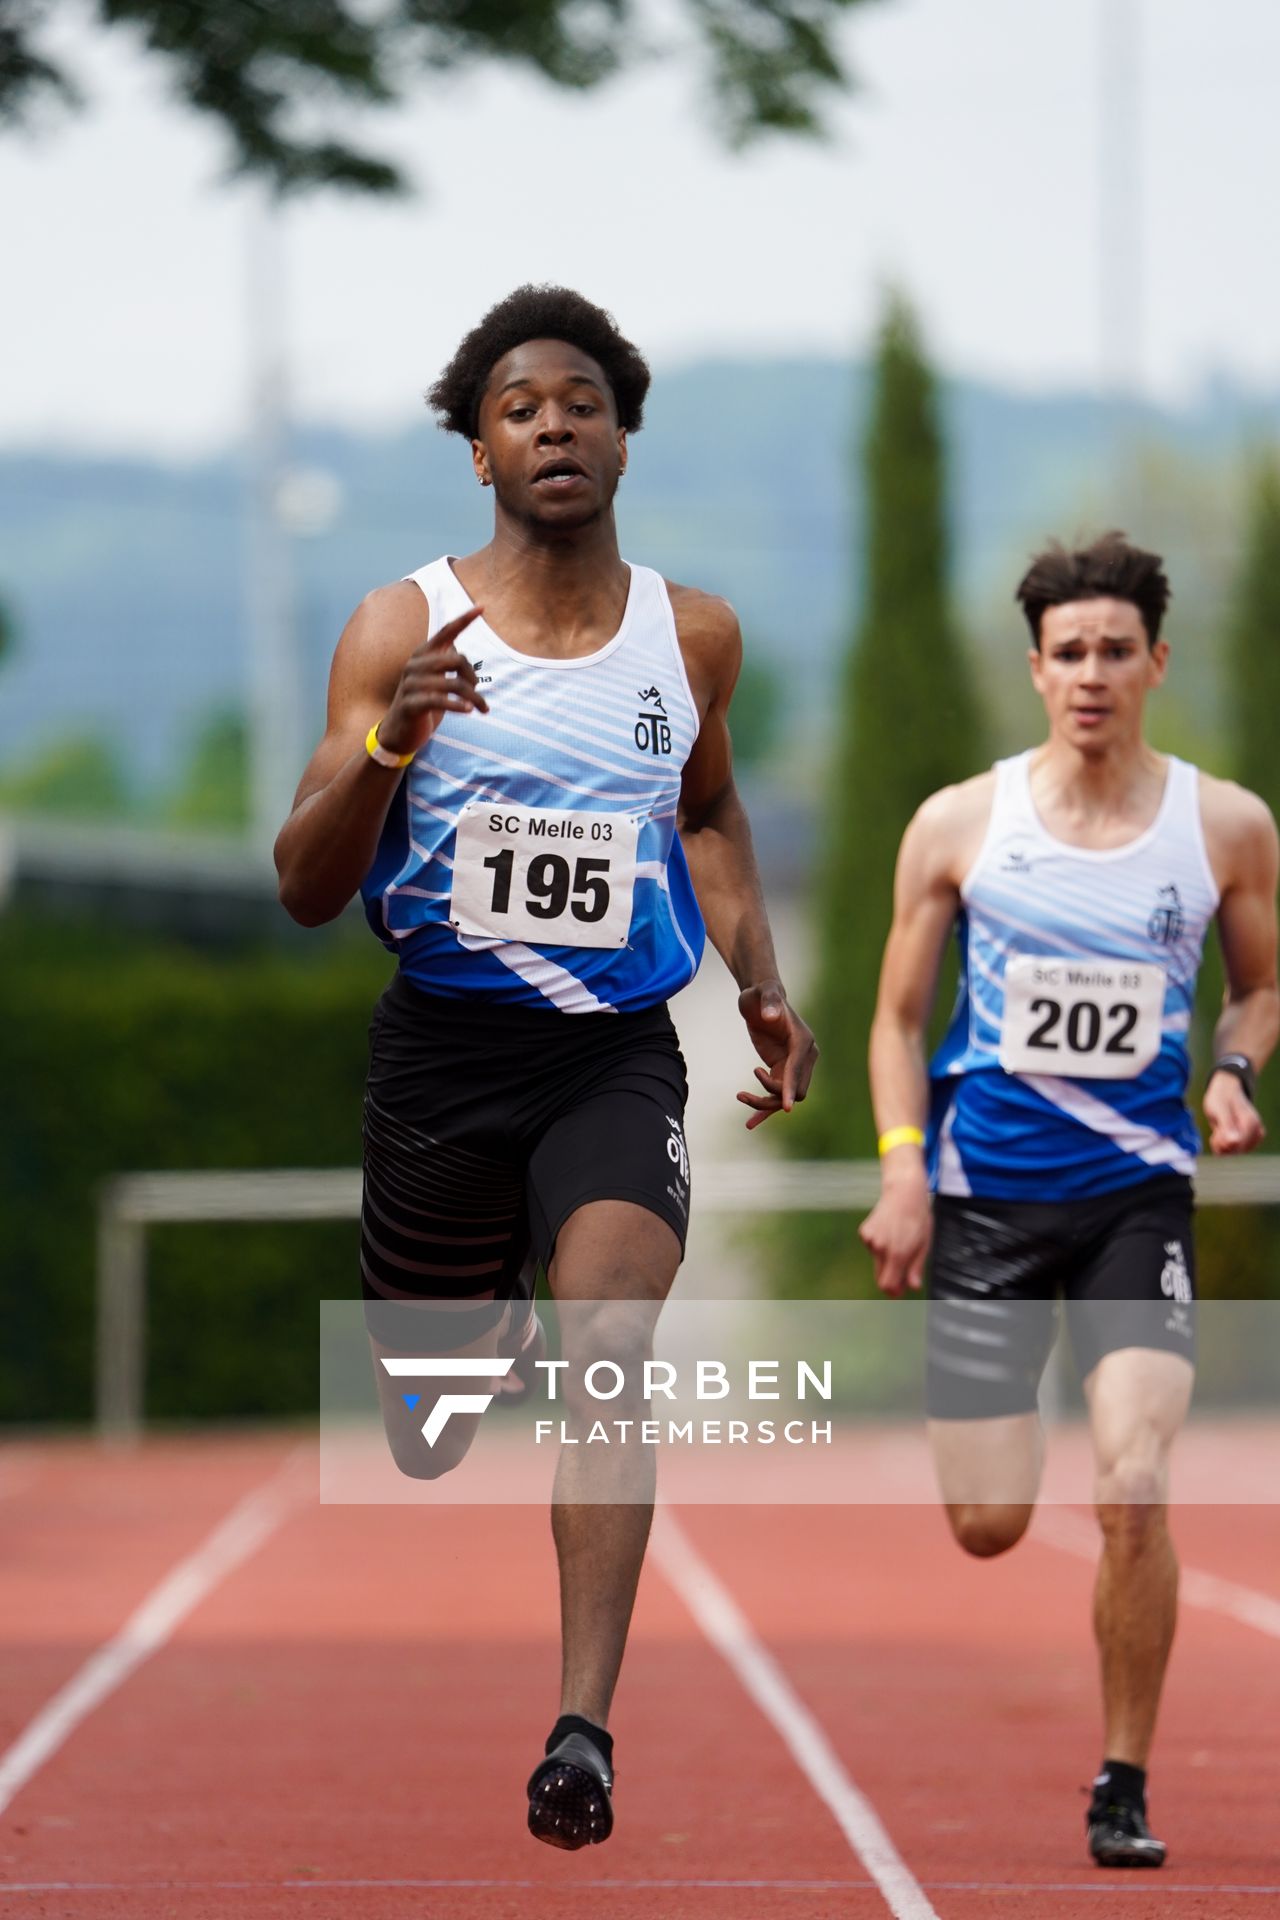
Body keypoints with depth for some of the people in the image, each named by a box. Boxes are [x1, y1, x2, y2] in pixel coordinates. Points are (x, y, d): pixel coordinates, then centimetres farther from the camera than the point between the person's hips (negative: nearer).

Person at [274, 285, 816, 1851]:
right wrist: (384, 752, -26)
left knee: (614, 1341, -24)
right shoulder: (402, 629, -5)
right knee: (430, 1436, 13)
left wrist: (761, 982, 12)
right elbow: (307, 890, -8)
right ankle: (487, 1336, 52)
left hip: (617, 1055, 0)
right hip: (440, 1050, 0)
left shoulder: (694, 634, 4)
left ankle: (585, 1727, -28)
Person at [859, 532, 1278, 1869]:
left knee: (1133, 1493, -18)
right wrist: (902, 1166, -8)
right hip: (985, 1191, 0)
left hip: (1137, 1192, 0)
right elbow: (898, 1015, 6)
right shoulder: (959, 826, -2)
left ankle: (1122, 1785, -1)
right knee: (987, 1528, 1)